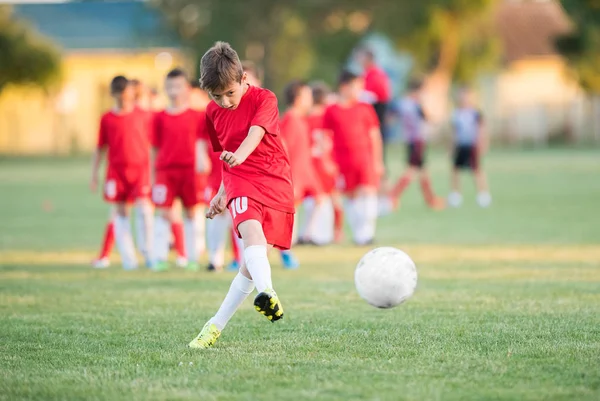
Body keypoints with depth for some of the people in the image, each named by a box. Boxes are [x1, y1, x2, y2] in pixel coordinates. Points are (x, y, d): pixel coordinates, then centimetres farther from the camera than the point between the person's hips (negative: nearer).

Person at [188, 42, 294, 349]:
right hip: (240, 183, 1)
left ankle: (216, 326, 8)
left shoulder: (264, 99, -5)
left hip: (276, 185, -1)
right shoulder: (213, 113, 10)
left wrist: (239, 156, -45)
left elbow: (256, 133, -26)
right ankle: (267, 294, -57)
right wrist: (223, 193, 22)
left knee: (253, 262, -3)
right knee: (251, 232, -31)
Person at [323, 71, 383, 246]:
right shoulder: (331, 111, 2)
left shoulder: (365, 109, 6)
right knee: (352, 197, 7)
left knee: (368, 192, -13)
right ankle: (357, 233, 17)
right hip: (344, 162, 0)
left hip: (365, 158, 0)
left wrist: (377, 161, 5)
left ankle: (367, 231, -12)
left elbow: (374, 136, 9)